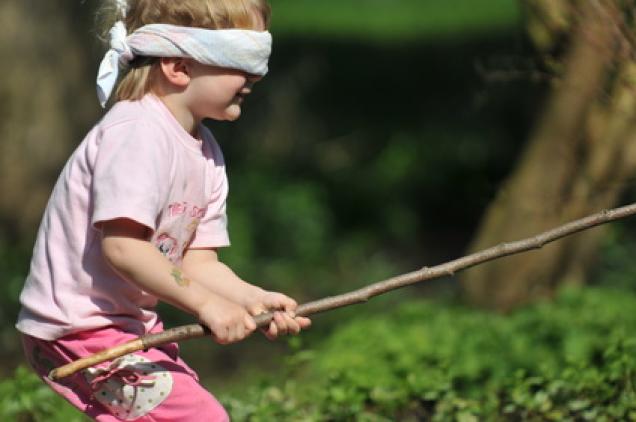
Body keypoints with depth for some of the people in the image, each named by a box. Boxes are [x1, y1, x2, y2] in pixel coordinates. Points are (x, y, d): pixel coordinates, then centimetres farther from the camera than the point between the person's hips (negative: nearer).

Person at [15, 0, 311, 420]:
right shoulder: (136, 134, -21)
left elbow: (196, 261, 7)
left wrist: (253, 299, -10)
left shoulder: (206, 152, 10)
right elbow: (121, 246, -29)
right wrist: (206, 303, -27)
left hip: (129, 321, 11)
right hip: (78, 327, -10)